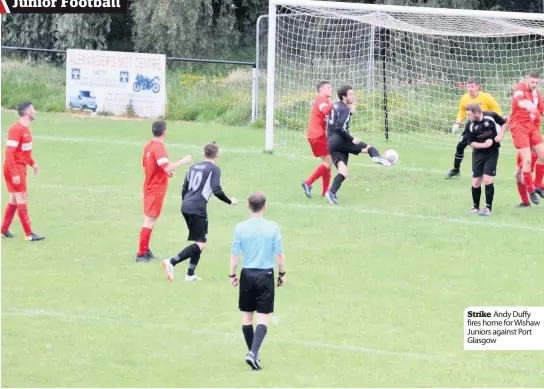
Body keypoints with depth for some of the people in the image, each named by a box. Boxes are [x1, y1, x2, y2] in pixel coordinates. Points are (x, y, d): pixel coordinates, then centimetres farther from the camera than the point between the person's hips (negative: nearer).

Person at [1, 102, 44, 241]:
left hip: (21, 167, 10)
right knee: (22, 199, -7)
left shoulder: (26, 128, 10)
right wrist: (14, 174, -25)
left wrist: (32, 162, 14)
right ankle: (28, 234, -4)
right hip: (15, 168, -10)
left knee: (14, 200, 14)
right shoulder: (16, 129, -20)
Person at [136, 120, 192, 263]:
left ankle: (146, 251, 23)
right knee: (150, 221, -7)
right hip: (156, 190, -9)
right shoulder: (159, 147, -20)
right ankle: (141, 254, -6)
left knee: (149, 221, 17)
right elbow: (167, 166, -32)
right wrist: (183, 161, -22)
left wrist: (166, 172, 14)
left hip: (150, 187, 9)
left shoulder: (149, 145, 8)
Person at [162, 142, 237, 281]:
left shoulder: (194, 167, 19)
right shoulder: (214, 169, -4)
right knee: (201, 243, -7)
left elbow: (184, 189, 21)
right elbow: (217, 191, -13)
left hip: (186, 207, 8)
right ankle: (171, 262, -20)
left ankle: (190, 274, 14)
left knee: (199, 241, 19)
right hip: (198, 209, -8)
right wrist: (230, 201, 1)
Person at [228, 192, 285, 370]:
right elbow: (280, 254, -4)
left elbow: (234, 254, -1)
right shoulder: (272, 228, -8)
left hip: (247, 274, 2)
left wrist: (232, 275, 11)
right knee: (263, 318, -2)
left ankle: (252, 352, 23)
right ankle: (253, 353, -19)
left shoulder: (240, 228, -6)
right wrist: (282, 273, 10)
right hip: (266, 275, -2)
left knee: (247, 316, 16)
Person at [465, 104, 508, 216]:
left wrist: (501, 135, -9)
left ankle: (488, 208, 1)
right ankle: (475, 207, 20)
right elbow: (471, 143, -7)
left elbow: (504, 122, 5)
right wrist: (484, 145, -22)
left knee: (487, 180, -11)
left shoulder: (491, 116, -14)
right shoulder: (469, 126, -12)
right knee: (476, 182, 0)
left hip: (492, 153, -2)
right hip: (478, 153, 2)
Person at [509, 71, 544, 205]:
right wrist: (527, 105, -54)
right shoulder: (519, 89, -10)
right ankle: (531, 190, 2)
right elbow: (520, 101, -32)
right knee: (527, 160, -10)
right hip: (519, 126, -7)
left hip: (533, 127, 7)